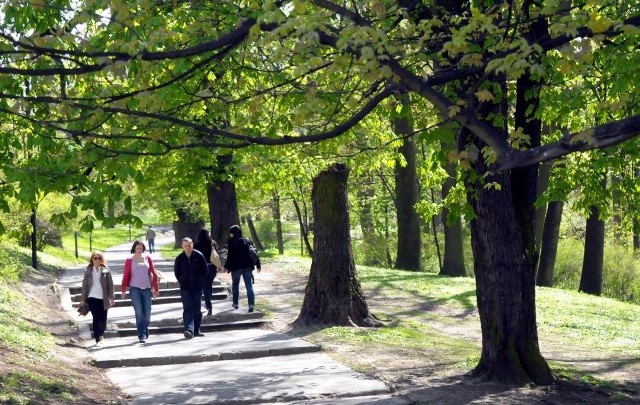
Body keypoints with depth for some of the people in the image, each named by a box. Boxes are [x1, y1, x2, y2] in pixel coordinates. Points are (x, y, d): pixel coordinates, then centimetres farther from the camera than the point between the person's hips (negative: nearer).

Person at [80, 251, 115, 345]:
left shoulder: (106, 270, 3)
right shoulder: (88, 271, 5)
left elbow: (110, 284, 3)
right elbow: (85, 284, 6)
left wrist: (111, 297, -2)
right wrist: (83, 298, 4)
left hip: (103, 298, 0)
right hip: (92, 298, 0)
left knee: (103, 318, 2)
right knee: (96, 318, -3)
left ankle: (101, 334, 27)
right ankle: (97, 339, 2)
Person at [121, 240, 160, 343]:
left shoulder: (148, 258, 8)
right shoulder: (129, 260, 2)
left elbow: (154, 274, 9)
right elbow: (126, 276, 3)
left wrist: (155, 288, 6)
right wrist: (123, 290, 0)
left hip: (146, 288, 2)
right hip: (135, 289, -2)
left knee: (147, 313, 4)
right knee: (139, 313, -8)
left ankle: (146, 333, 21)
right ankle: (142, 335, -6)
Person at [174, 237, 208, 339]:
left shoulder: (198, 256, -2)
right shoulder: (179, 258, 0)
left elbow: (205, 270, 5)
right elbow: (176, 272, 12)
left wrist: (200, 281, 3)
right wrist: (181, 281, 5)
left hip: (197, 287, 1)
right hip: (185, 288, -1)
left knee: (197, 309, 7)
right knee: (188, 308, -12)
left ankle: (196, 330, 17)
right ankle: (189, 330, -22)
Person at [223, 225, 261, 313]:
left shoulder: (231, 242, -6)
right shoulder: (247, 241, 9)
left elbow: (230, 256, -13)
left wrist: (226, 266, -7)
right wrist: (258, 265, 10)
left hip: (236, 267, -3)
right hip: (247, 266, 3)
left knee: (235, 284, 16)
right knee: (249, 285, 0)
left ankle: (235, 303, 22)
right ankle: (251, 304, -12)